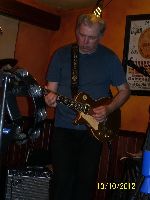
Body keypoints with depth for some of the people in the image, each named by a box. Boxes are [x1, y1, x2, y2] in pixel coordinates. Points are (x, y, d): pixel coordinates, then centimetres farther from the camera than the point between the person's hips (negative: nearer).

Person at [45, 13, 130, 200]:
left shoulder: (109, 58, 0)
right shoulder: (61, 54, 1)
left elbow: (124, 90, 7)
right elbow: (51, 88, 5)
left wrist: (108, 109, -11)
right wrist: (50, 97, -19)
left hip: (94, 128, 0)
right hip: (63, 128, 0)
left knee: (87, 181, 5)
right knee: (63, 180, -1)